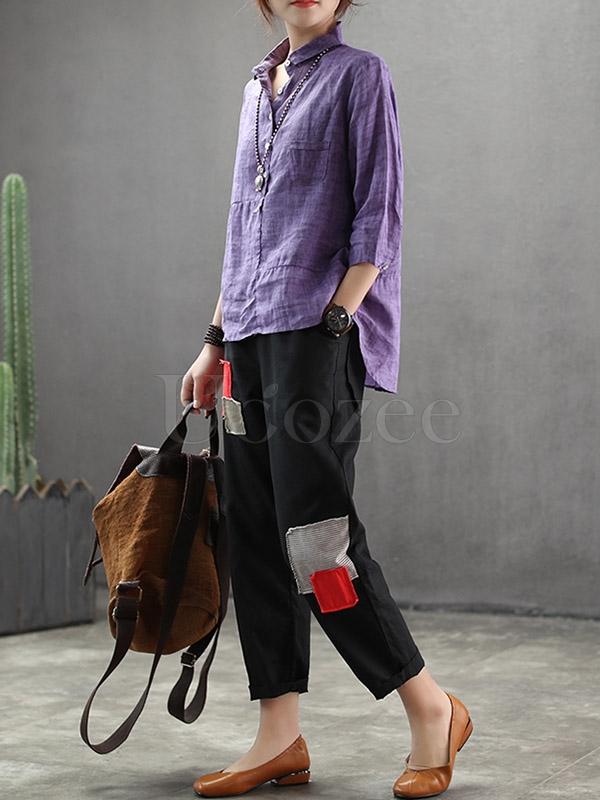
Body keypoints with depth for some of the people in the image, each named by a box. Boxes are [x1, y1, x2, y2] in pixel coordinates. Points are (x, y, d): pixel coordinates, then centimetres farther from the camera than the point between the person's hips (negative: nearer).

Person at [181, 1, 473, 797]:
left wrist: (335, 320, -16)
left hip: (320, 332, -7)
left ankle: (432, 709, 4)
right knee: (257, 534, 5)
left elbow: (378, 215, -7)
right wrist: (217, 340, 18)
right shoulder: (259, 87, 21)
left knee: (315, 532, -12)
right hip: (253, 335, 7)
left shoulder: (359, 73, 1)